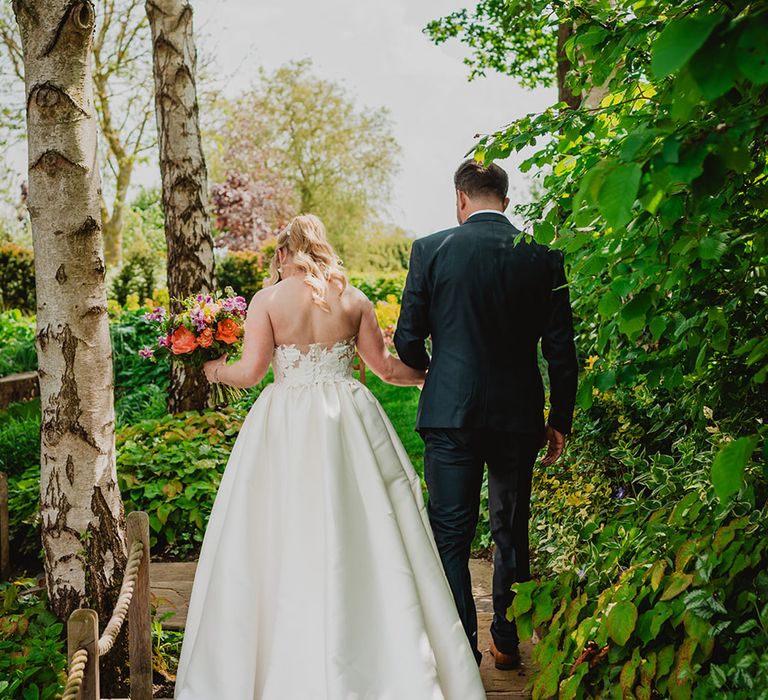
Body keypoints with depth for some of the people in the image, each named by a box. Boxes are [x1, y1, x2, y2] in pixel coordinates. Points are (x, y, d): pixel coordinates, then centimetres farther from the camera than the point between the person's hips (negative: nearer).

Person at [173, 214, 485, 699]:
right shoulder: (354, 298, 4)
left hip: (286, 426, -2)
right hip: (347, 422, 2)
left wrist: (215, 369, 14)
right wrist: (429, 375, 25)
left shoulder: (269, 299, -2)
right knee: (360, 535, 8)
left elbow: (250, 371, -7)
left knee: (285, 538, 7)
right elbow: (384, 366, 6)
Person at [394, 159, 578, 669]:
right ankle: (507, 642, 28)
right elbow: (561, 350, -1)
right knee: (512, 532, 17)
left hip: (451, 414, -2)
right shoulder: (542, 254, -1)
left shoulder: (431, 250, -5)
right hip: (518, 416, 3)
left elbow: (408, 339, -3)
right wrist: (560, 420, 9)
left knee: (451, 536, 6)